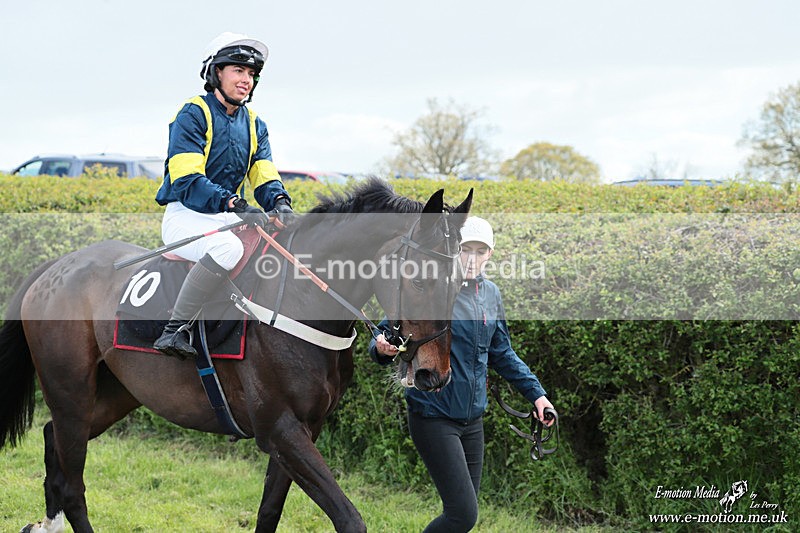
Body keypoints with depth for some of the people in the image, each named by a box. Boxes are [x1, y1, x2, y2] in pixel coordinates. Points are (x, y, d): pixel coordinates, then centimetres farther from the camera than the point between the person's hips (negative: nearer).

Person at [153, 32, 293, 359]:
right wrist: (234, 204, -33)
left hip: (229, 218, 7)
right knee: (228, 247, -38)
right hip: (185, 217, -7)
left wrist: (280, 202, -18)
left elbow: (264, 178, 7)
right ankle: (175, 330, -31)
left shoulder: (254, 126, 15)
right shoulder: (193, 115, -8)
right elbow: (186, 181, -19)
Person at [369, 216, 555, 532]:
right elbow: (389, 331, -11)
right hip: (433, 416, -7)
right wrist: (382, 348, -34)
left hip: (473, 419, 7)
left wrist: (535, 393, 13)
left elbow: (502, 354, 18)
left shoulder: (491, 294, 8)